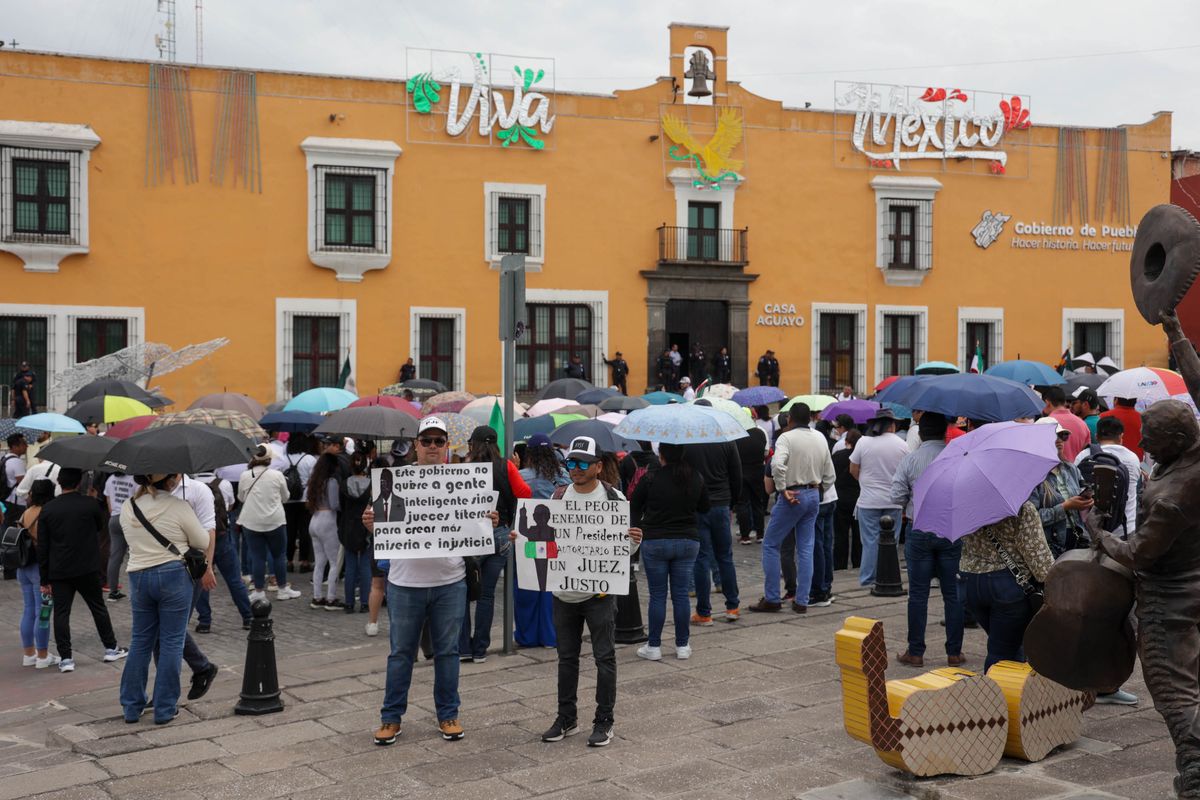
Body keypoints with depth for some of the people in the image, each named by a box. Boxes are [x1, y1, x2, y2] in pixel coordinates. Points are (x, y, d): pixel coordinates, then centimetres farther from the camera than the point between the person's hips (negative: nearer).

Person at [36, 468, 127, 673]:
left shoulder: (48, 509, -2)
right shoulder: (90, 504, -8)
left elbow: (42, 548, -1)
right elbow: (102, 526, 12)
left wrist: (44, 579, 5)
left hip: (59, 572, 0)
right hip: (87, 569, 0)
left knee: (61, 613, 4)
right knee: (98, 608, 13)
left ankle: (65, 658, 2)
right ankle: (111, 648, 22)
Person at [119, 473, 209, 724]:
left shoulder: (127, 508, 4)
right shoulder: (178, 506, -11)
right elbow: (203, 543, -3)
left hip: (138, 577, 5)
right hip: (173, 575, -5)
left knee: (140, 641, 15)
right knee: (171, 642, 3)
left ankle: (132, 706, 18)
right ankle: (165, 710, 6)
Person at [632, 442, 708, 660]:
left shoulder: (650, 479, -11)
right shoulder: (696, 480, -1)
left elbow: (634, 508, 2)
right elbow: (704, 507, 13)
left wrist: (637, 528, 19)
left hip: (655, 542, -3)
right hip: (688, 542, 3)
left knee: (657, 595, 4)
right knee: (681, 594, 9)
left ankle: (654, 646, 9)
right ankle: (682, 646, 14)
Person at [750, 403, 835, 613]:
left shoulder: (787, 437, -11)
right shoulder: (820, 438, 10)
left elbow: (777, 464, -29)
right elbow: (829, 475, 13)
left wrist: (783, 490, -19)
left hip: (792, 496, -6)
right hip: (814, 495, 7)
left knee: (770, 545, 4)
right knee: (806, 548, 10)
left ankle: (771, 599, 3)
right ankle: (802, 601, 10)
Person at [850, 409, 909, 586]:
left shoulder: (863, 442, -5)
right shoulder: (902, 444, 0)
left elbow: (853, 470, 1)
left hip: (868, 500, -1)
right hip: (893, 502, 1)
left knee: (870, 541, 4)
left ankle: (867, 578, 6)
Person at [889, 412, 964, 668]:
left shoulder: (909, 460, -5)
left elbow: (897, 497, -5)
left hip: (919, 533, -1)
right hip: (952, 532, 1)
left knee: (918, 594, 5)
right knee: (953, 593, 9)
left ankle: (915, 652, 9)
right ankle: (954, 652, 13)